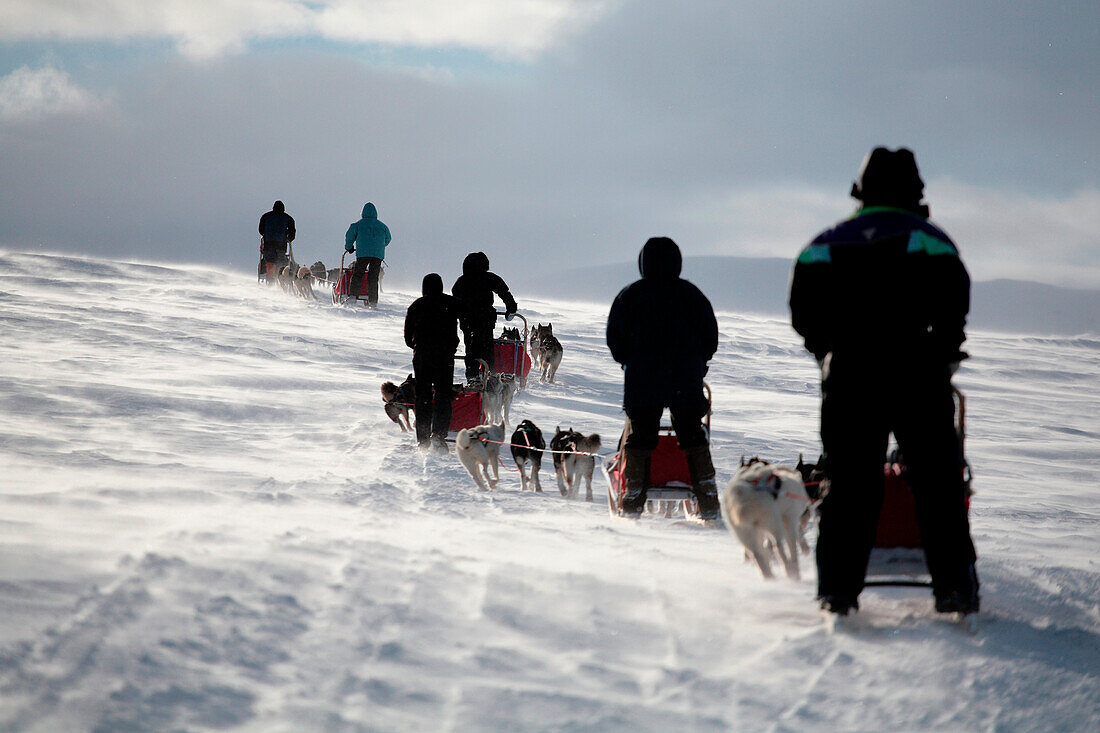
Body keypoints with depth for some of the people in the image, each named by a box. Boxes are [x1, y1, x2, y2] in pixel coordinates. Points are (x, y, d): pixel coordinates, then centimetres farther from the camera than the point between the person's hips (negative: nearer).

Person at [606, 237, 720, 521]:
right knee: (694, 439, 9)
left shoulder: (629, 295, -1)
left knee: (638, 440, 7)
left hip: (642, 381, -1)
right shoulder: (691, 295, 4)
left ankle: (632, 505, 0)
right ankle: (709, 505, 4)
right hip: (687, 381, 1)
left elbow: (616, 338, 2)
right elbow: (710, 337, 8)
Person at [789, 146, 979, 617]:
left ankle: (837, 589, 0)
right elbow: (953, 301, -4)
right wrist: (943, 356, 9)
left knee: (849, 484, 5)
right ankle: (954, 585, -1)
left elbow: (805, 312, 8)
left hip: (848, 375, 2)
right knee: (937, 482, 3)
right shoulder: (929, 239, 7)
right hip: (917, 373, -2)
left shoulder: (828, 243, 14)